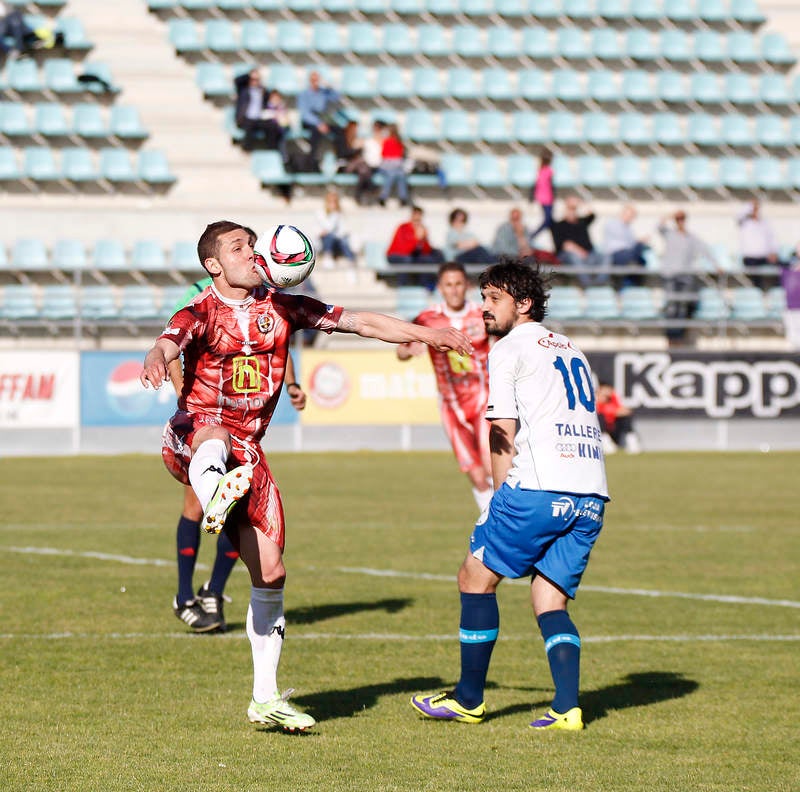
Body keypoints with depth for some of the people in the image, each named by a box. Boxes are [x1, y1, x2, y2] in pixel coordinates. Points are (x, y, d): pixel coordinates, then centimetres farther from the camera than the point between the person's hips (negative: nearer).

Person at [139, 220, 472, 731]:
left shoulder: (280, 308, 9)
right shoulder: (201, 314, -5)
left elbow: (361, 323, 11)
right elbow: (168, 344, -27)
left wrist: (432, 335, 5)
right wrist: (156, 361, -52)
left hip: (247, 453, 5)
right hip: (191, 439, -5)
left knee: (270, 573, 2)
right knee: (215, 435, -43)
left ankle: (266, 698, 14)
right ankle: (214, 496, -80)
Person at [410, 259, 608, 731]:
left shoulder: (510, 349, 4)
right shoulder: (572, 351, 26)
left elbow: (503, 436, -1)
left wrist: (505, 499, 9)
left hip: (539, 485, -7)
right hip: (591, 496, 7)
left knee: (477, 577, 8)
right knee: (550, 602, 10)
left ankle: (469, 699, 12)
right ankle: (567, 706, -8)